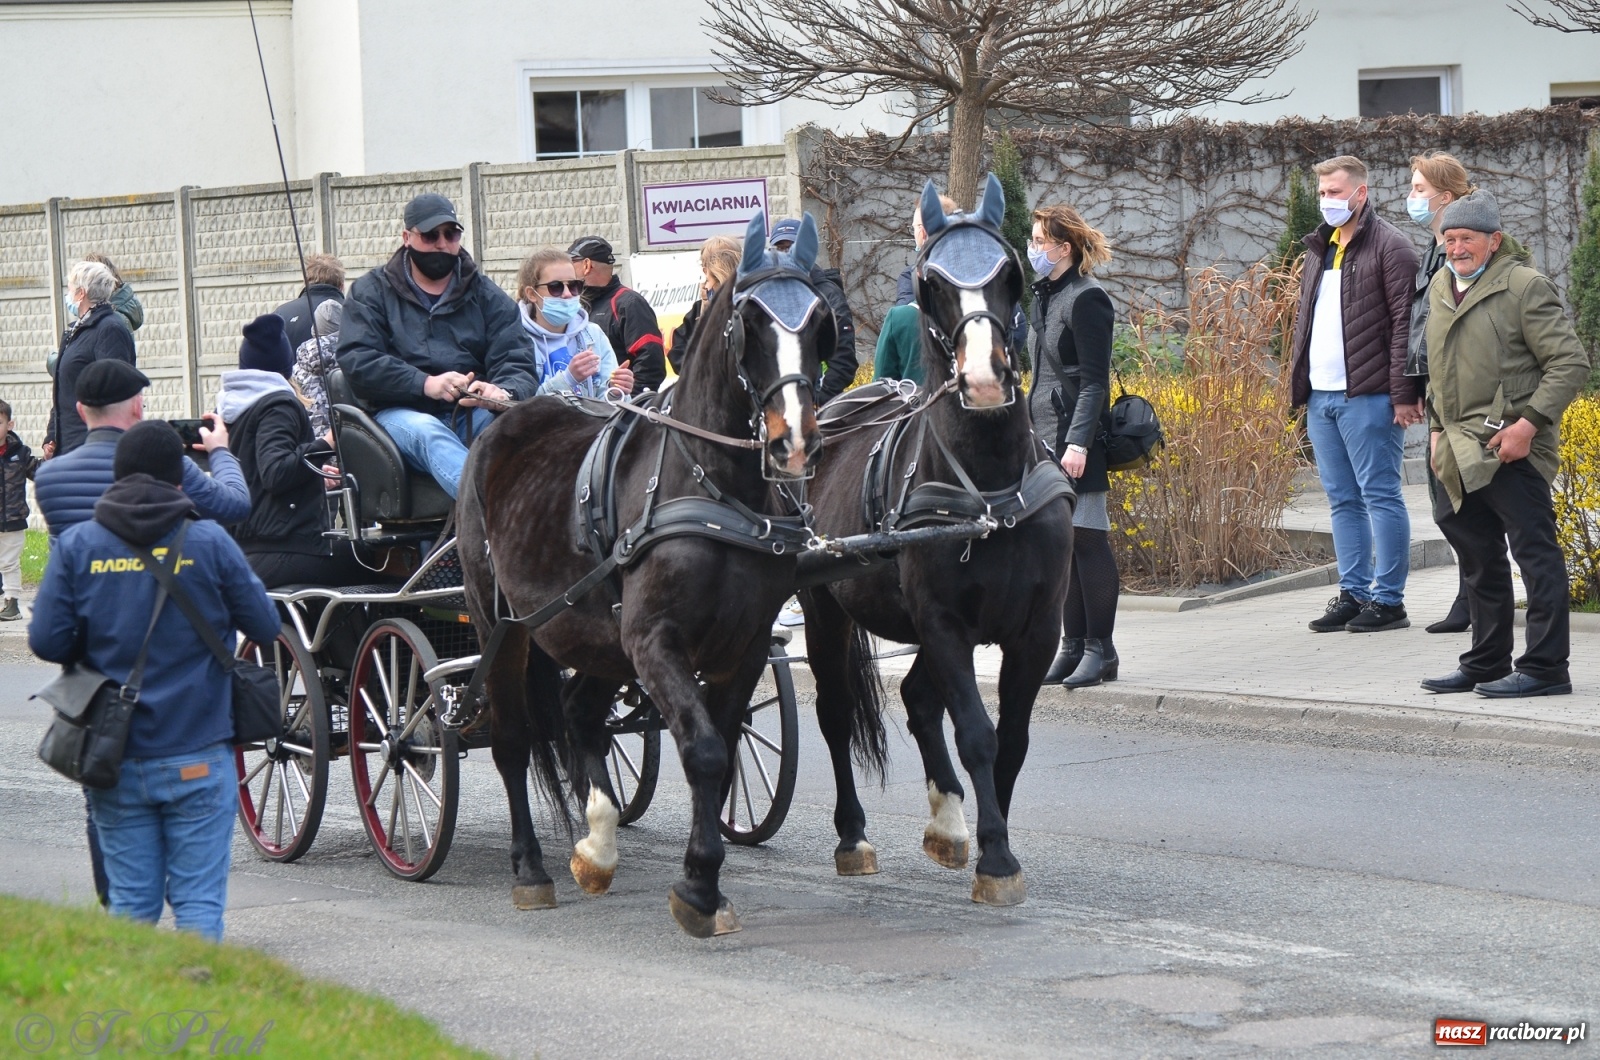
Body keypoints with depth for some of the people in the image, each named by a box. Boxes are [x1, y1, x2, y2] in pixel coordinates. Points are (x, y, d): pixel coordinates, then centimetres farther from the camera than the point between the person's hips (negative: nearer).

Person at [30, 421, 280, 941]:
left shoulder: (76, 546, -1)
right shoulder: (208, 542, -6)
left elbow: (46, 641, -5)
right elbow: (265, 626, 1)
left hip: (114, 760, 2)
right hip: (197, 757, -2)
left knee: (129, 902, 10)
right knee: (198, 899, 2)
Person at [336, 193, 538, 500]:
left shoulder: (487, 296, 17)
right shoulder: (371, 292, 13)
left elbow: (517, 363, 5)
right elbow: (356, 361, -3)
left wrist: (504, 393, -22)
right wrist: (425, 384, -17)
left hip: (473, 413, 3)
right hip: (400, 413, -3)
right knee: (428, 432, -38)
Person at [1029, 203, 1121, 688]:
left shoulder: (1086, 299, -11)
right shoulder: (1045, 297, 15)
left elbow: (1094, 380, -15)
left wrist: (1078, 442, -22)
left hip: (1077, 438, -9)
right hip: (1045, 436, 9)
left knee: (1086, 538, -5)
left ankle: (1100, 649, -1)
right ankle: (1073, 644, 13)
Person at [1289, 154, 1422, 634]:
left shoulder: (1389, 247, -6)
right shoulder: (1319, 249, 19)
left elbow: (1405, 322, -11)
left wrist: (1403, 394, -16)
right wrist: (1299, 385, 15)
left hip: (1367, 396, -8)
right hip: (1320, 396, 8)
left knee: (1380, 497, -4)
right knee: (1343, 500, 10)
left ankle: (1388, 600, -1)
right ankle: (1353, 594, 15)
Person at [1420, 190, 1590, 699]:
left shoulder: (1525, 287, -10)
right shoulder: (1441, 287, 15)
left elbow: (1570, 363, -13)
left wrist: (1529, 423, -19)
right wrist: (1438, 428, 17)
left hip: (1511, 448, -9)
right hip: (1461, 454, 9)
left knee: (1535, 553, -5)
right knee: (1478, 557, 16)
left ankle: (1544, 667, -3)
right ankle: (1487, 664, 26)